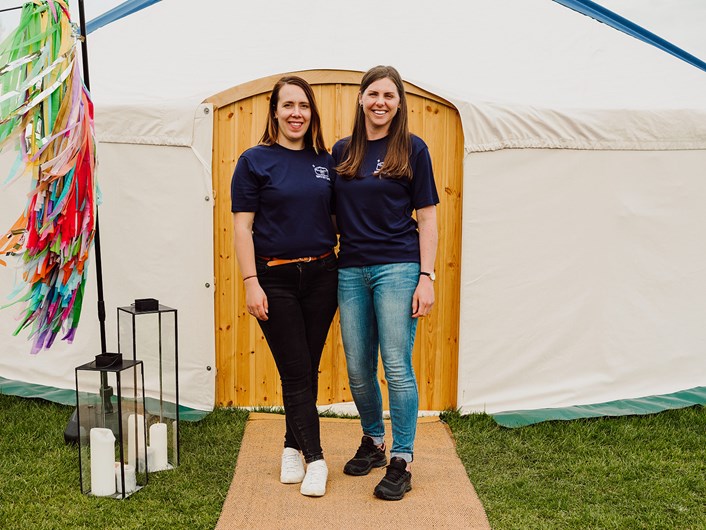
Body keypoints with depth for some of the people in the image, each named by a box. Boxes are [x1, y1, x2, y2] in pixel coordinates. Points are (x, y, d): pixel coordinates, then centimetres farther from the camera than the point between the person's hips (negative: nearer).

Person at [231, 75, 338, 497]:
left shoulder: (325, 161, 8)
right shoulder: (256, 161, -4)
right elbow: (242, 227, -7)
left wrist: (348, 271, 7)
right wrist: (251, 283, -14)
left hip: (321, 275, 4)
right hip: (276, 279, -4)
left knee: (309, 370, 10)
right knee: (296, 372, -1)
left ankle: (293, 448, 27)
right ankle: (315, 458, 9)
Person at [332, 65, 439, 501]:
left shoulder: (413, 149, 0)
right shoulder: (342, 151, 10)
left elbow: (427, 217, -1)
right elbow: (333, 213, 14)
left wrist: (427, 277, -8)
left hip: (397, 268, -4)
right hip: (351, 269, 4)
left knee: (397, 366, -3)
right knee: (358, 368, 10)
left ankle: (402, 460, 9)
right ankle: (373, 441, 32)